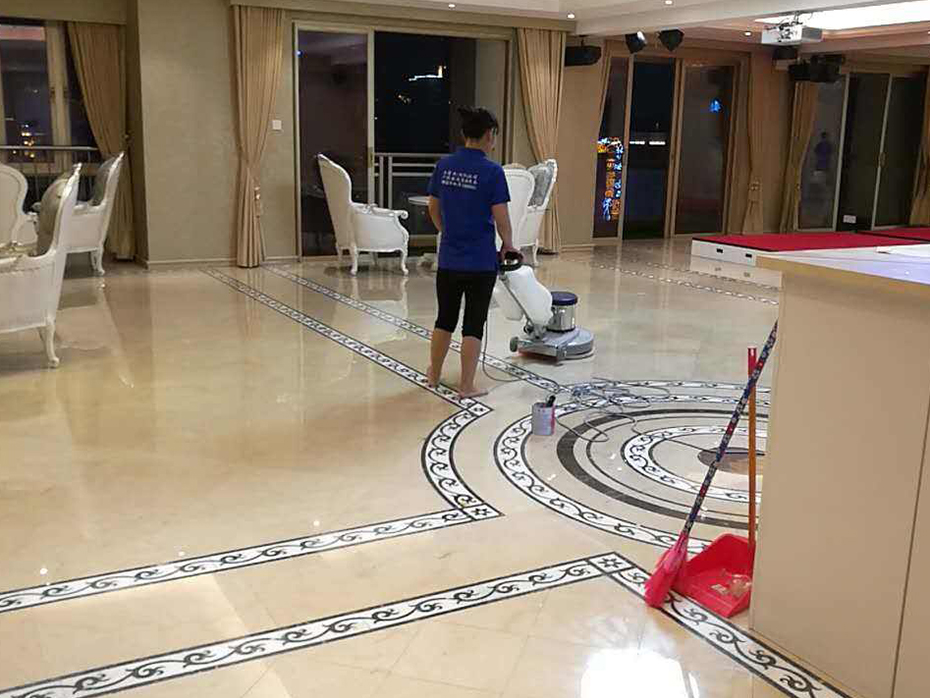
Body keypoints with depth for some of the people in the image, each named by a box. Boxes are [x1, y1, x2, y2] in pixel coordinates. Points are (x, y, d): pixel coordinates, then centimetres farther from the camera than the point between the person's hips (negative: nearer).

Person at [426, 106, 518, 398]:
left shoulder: (444, 165, 2)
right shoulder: (492, 171, -14)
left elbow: (433, 209, 10)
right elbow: (501, 218, -13)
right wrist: (508, 246, 5)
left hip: (449, 259, 5)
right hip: (481, 262, -5)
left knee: (445, 318, 19)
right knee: (474, 323, 5)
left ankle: (434, 374, 31)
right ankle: (466, 386, 10)